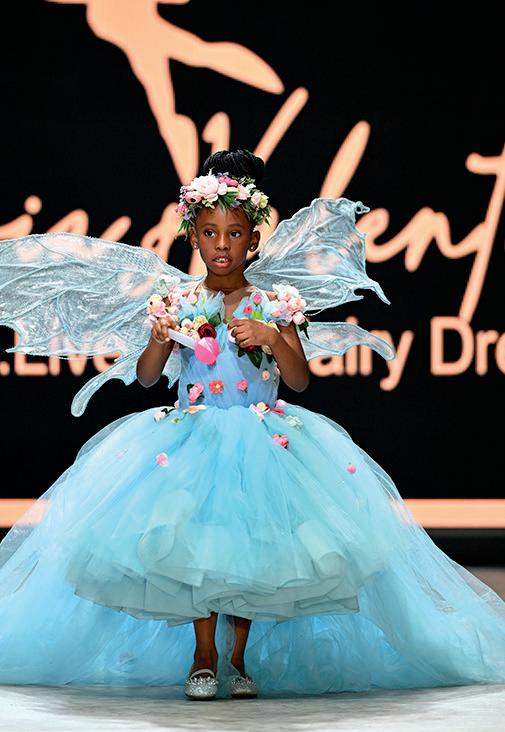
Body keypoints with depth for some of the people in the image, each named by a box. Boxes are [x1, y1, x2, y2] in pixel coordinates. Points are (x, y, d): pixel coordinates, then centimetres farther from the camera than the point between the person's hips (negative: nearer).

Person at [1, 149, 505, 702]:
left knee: (251, 540, -8)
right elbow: (145, 376, 5)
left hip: (264, 441, 0)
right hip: (193, 436, 0)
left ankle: (239, 656, 8)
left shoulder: (276, 304, 3)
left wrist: (271, 338, -19)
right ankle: (204, 654, 2)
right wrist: (158, 339, -15)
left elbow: (300, 380, -2)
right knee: (196, 536, -13)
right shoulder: (175, 301, 4)